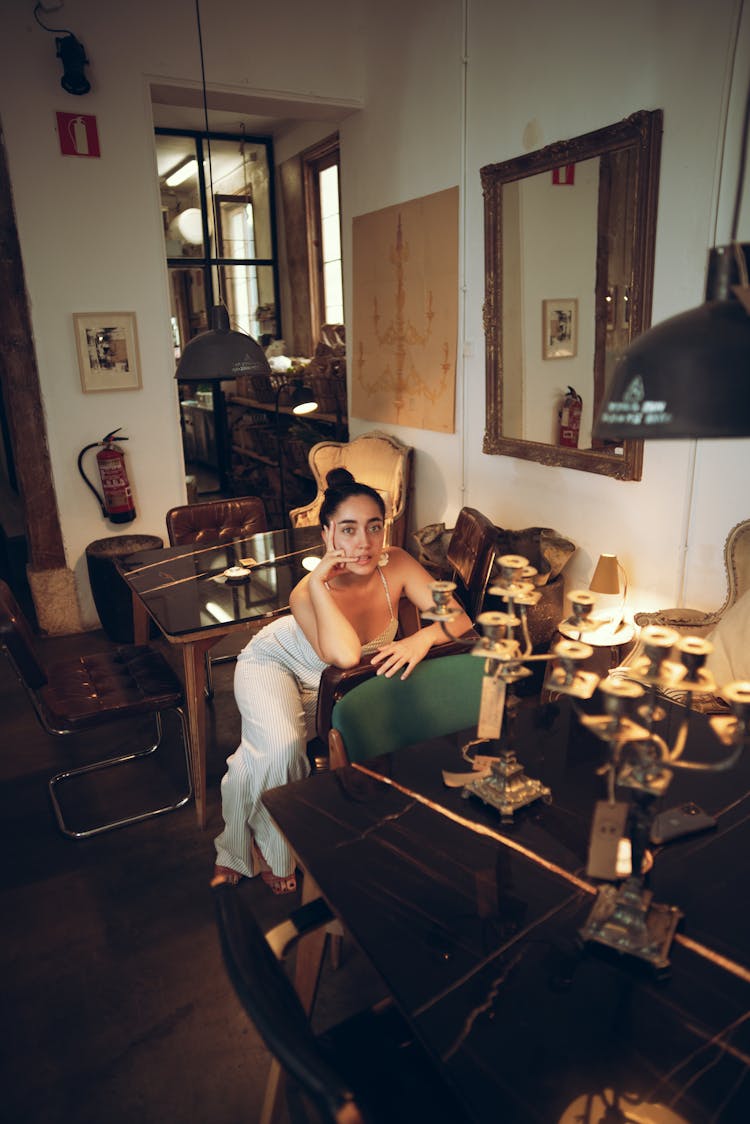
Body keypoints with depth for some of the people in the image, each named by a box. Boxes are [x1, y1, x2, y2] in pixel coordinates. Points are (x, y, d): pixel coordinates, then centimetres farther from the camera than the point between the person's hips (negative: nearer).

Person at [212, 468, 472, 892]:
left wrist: (422, 638, -47)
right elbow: (345, 655, -54)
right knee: (279, 749, -27)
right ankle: (271, 854, 5)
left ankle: (236, 850, 21)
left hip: (334, 684, 4)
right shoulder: (308, 592, -37)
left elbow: (460, 620, -27)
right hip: (273, 663, -3)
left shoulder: (396, 565, -28)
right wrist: (317, 582, -50)